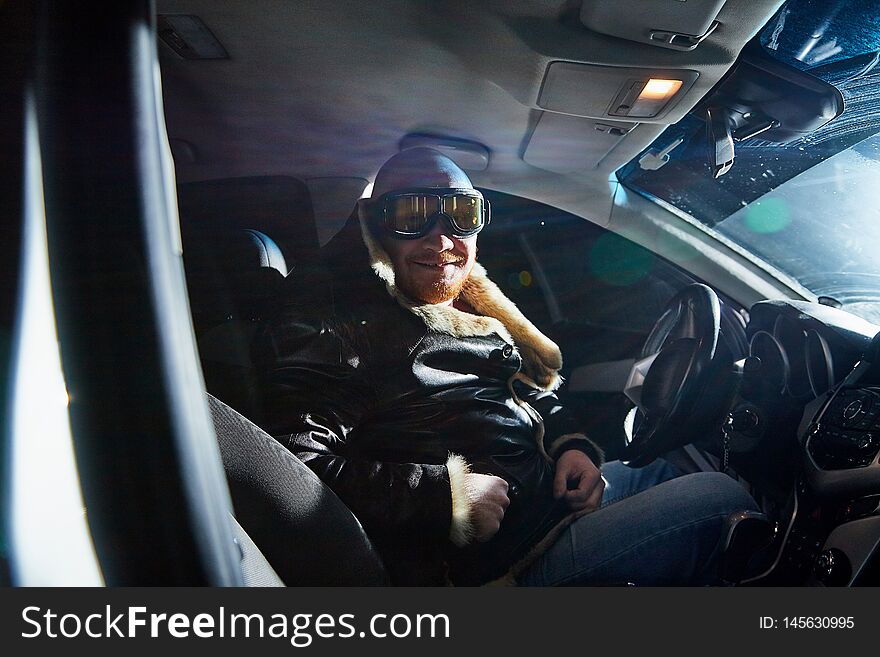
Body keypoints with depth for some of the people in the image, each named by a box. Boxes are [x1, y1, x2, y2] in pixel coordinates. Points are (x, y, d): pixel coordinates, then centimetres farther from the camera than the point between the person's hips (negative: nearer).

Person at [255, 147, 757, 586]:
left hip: (559, 484, 10)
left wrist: (570, 443, 1)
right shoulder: (330, 322, -12)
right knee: (722, 499, -9)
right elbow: (300, 462, -23)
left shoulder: (472, 308, 14)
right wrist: (446, 492, -23)